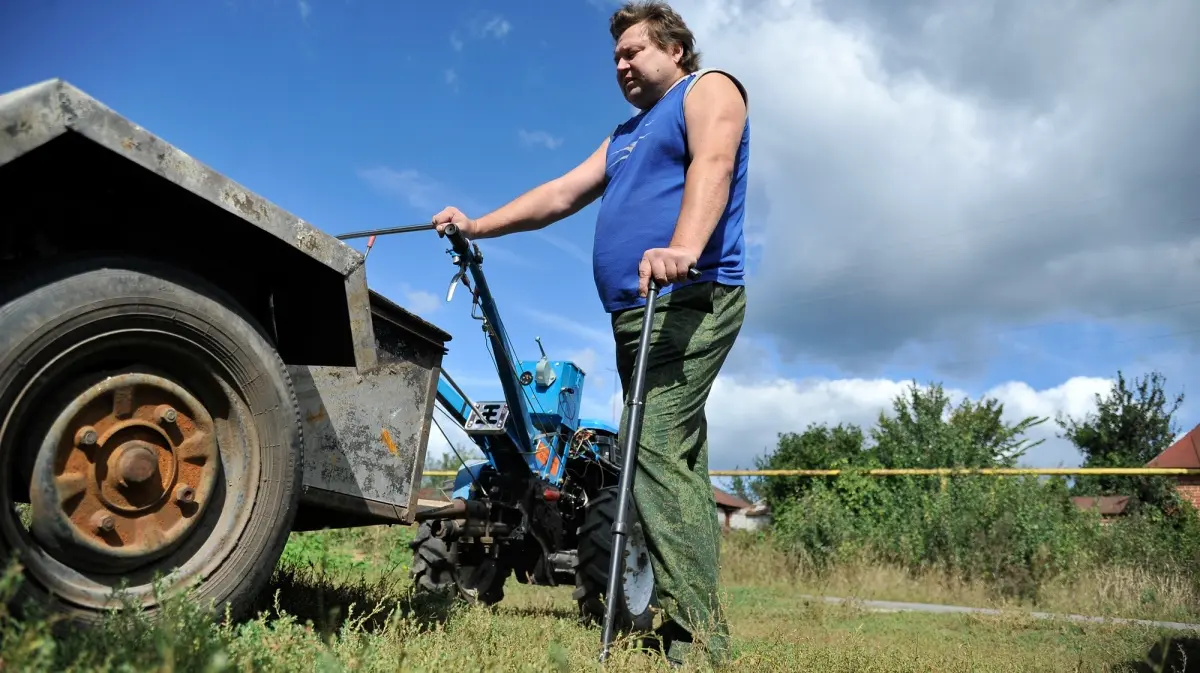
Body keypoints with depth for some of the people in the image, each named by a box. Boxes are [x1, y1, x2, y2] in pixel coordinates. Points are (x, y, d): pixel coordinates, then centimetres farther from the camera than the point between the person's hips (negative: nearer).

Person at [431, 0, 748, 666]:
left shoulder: (708, 89, 7)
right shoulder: (626, 135, 32)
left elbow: (713, 165, -14)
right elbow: (562, 193, 28)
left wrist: (683, 248, -32)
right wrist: (476, 226, 21)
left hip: (687, 300, -8)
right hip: (636, 313, 8)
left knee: (654, 449, -20)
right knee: (674, 458, 4)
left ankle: (695, 634, -16)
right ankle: (697, 625, 7)